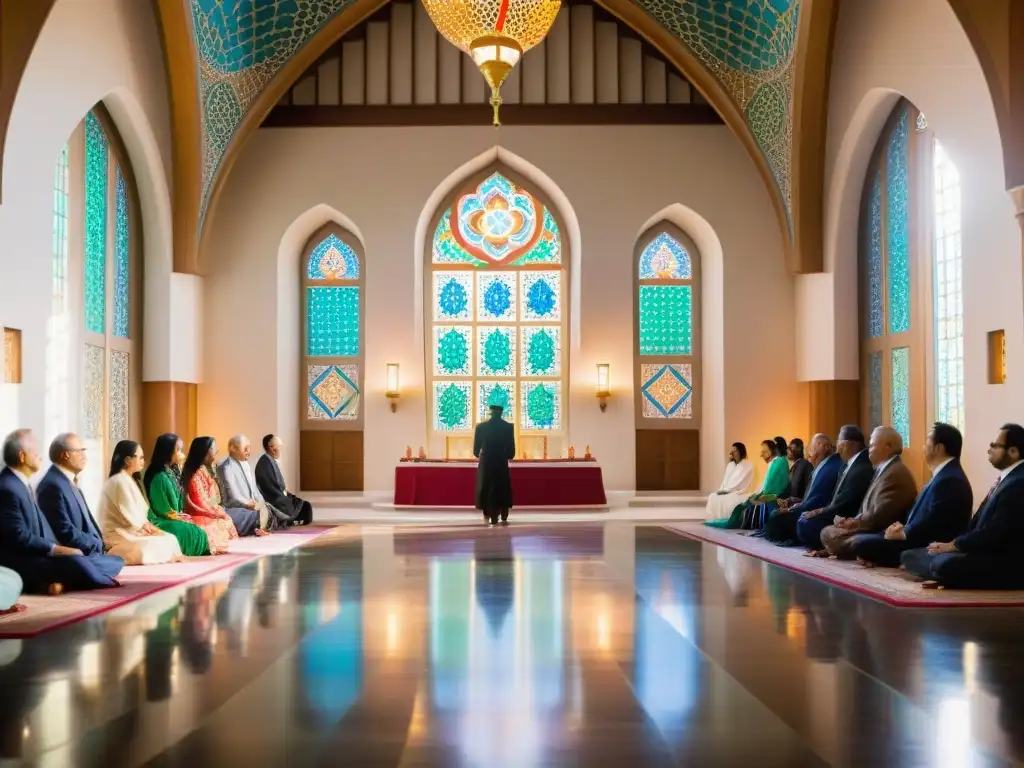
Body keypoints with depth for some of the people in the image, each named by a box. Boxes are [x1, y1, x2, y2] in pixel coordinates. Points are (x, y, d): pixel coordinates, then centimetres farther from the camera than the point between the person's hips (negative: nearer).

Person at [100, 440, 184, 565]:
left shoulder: (129, 480, 16)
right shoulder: (120, 481, -17)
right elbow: (131, 518, -21)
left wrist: (149, 527, -3)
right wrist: (151, 529, -6)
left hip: (133, 531, 10)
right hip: (121, 536, -10)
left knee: (170, 539, -5)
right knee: (165, 544, -18)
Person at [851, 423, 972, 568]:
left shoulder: (949, 480, -21)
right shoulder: (943, 475, 15)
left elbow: (930, 525, -24)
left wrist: (902, 534, -10)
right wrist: (903, 527, 1)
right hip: (922, 540, 10)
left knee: (862, 544, -20)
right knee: (860, 539, 4)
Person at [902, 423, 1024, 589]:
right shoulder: (1006, 478, 15)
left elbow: (994, 534, -22)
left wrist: (953, 545, -13)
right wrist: (954, 543, 1)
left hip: (1006, 563, -10)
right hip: (985, 552, 10)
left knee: (945, 564, -35)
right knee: (910, 556, 9)